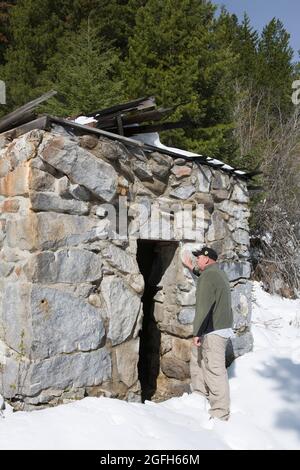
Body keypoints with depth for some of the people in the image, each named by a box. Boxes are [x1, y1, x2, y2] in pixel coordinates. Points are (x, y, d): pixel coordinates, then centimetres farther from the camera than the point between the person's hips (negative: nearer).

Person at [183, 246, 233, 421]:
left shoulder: (208, 276, -17)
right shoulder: (219, 273, 14)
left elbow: (203, 307, -23)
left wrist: (197, 333, -21)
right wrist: (191, 267, 45)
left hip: (213, 331, -11)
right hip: (222, 327, 11)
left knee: (215, 371, -4)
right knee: (198, 362, 21)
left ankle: (220, 414, 3)